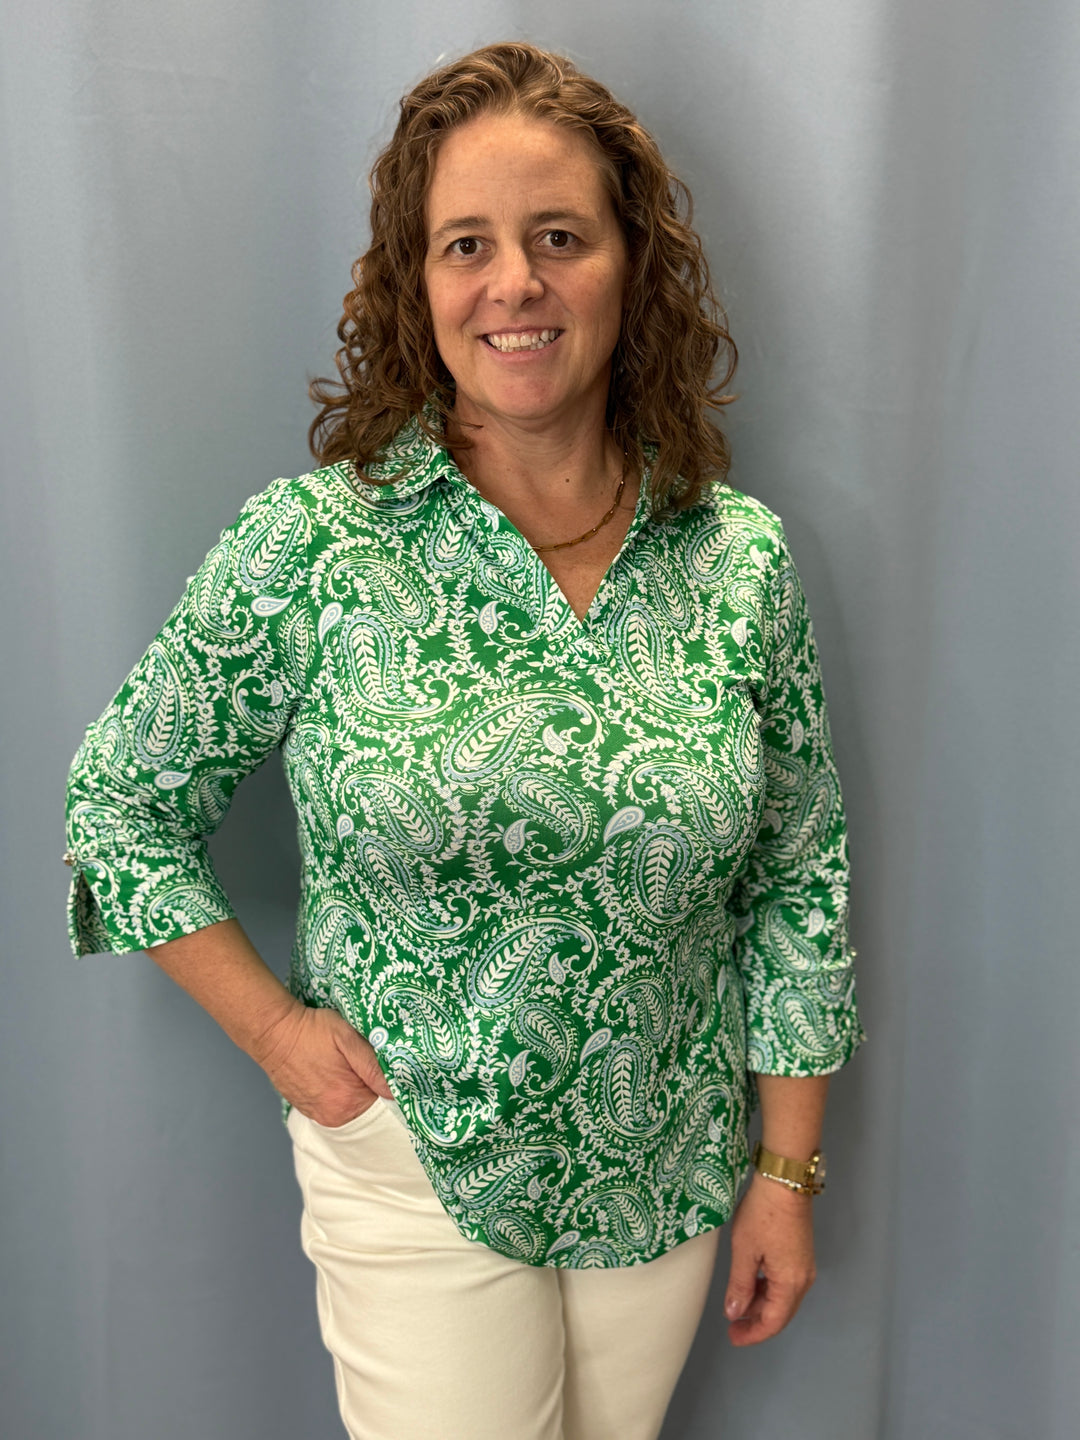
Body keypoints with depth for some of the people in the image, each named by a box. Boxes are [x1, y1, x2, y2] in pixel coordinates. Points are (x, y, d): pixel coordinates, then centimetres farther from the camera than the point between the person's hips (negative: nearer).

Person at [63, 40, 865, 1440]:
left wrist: (788, 1171, 3)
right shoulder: (311, 545, -14)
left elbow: (801, 880, 0)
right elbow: (121, 799, -3)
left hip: (670, 1175, 3)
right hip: (418, 1174, -2)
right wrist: (275, 1027, -8)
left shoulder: (741, 555, -6)